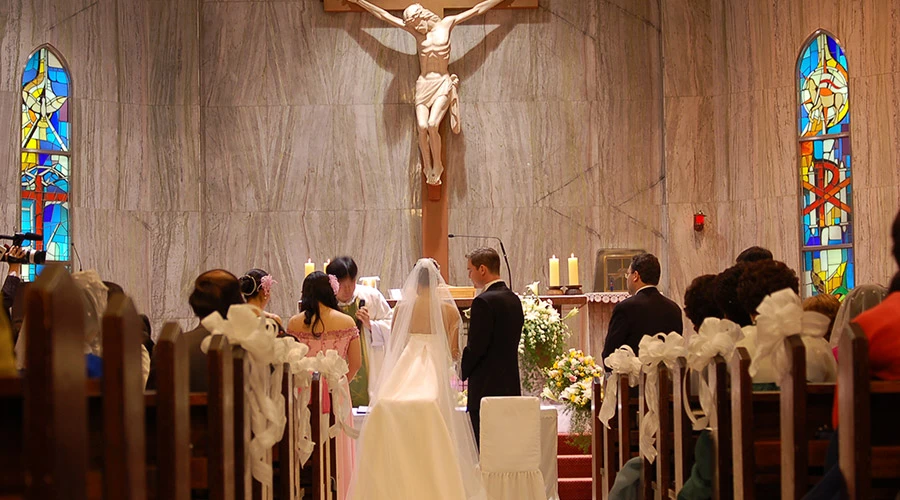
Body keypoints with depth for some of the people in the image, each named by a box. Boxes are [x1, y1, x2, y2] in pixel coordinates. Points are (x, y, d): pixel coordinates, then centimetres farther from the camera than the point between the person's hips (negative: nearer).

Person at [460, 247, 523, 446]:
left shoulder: (484, 302, -14)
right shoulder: (514, 299, 12)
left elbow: (476, 347, -17)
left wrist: (461, 373, 0)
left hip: (487, 386, -9)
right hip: (511, 385, 9)